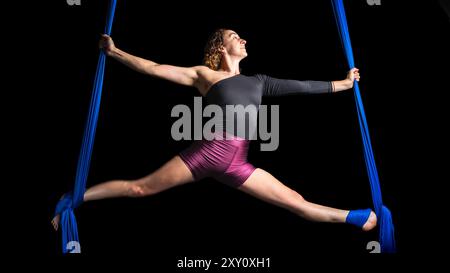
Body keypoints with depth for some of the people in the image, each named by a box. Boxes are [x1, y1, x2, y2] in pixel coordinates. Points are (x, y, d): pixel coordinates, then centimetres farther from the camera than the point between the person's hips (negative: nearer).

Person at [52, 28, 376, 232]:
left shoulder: (258, 81, 19)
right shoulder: (204, 74, 8)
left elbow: (301, 86, 22)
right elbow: (154, 68, 6)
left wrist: (343, 83, 27)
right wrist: (114, 51, 6)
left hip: (237, 164, 3)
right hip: (207, 152, -3)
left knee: (296, 202, 5)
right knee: (141, 187, -1)